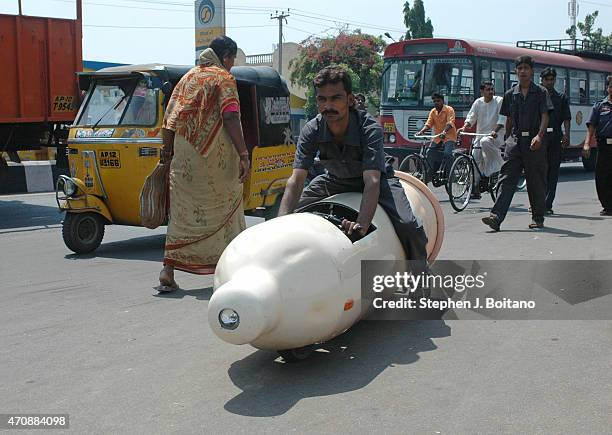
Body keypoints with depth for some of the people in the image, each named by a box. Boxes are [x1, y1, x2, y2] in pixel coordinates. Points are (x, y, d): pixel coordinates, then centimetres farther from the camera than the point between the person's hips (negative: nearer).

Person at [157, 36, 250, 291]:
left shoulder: (187, 78, 17)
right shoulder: (223, 78, -1)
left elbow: (169, 120, 14)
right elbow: (230, 118, -14)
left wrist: (167, 151, 18)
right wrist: (243, 154, -16)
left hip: (183, 157, 5)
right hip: (214, 157, -5)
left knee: (183, 211, 7)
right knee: (224, 207, 9)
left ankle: (168, 269, -3)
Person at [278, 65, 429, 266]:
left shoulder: (370, 128, -32)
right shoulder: (312, 130, -22)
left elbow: (372, 181, -42)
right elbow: (296, 179, -29)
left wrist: (361, 224, -59)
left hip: (375, 179, -4)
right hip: (334, 180, 4)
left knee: (409, 227, -26)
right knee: (293, 215, -7)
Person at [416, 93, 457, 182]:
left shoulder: (449, 110, -10)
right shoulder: (433, 111, 7)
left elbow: (450, 123, -25)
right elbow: (428, 124, -1)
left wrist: (444, 132, -43)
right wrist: (421, 131, -22)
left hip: (449, 136, -6)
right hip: (437, 137, 6)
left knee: (447, 154, -26)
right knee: (428, 153, -2)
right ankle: (430, 174, 11)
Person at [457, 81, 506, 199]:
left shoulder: (500, 101, -3)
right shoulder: (478, 102, 9)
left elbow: (502, 119, -11)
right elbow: (471, 117, 3)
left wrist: (495, 131, -27)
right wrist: (464, 127, -17)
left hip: (495, 135, -5)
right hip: (480, 134, 5)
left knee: (485, 141, -37)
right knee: (475, 159, -3)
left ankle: (498, 164, -17)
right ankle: (476, 188, 6)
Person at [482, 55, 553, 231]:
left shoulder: (541, 92, 2)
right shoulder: (510, 94, 12)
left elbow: (545, 117, -6)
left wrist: (539, 135, -21)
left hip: (534, 142, -2)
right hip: (515, 140, 2)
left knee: (536, 181, 5)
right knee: (507, 178, -8)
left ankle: (538, 218, 17)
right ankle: (496, 217, -16)